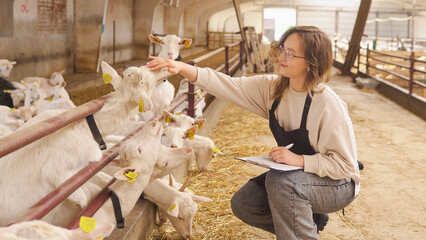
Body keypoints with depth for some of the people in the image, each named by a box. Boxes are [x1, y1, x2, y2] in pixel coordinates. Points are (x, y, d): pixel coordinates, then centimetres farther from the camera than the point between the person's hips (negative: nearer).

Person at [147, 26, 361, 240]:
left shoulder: (328, 105, -27)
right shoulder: (272, 88, -8)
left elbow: (345, 165, -23)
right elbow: (228, 86, -16)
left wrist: (300, 160, -33)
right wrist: (182, 68, -29)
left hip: (338, 185, -7)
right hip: (291, 177, 7)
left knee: (280, 180, -34)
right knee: (243, 205, -3)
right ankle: (311, 220, 15)